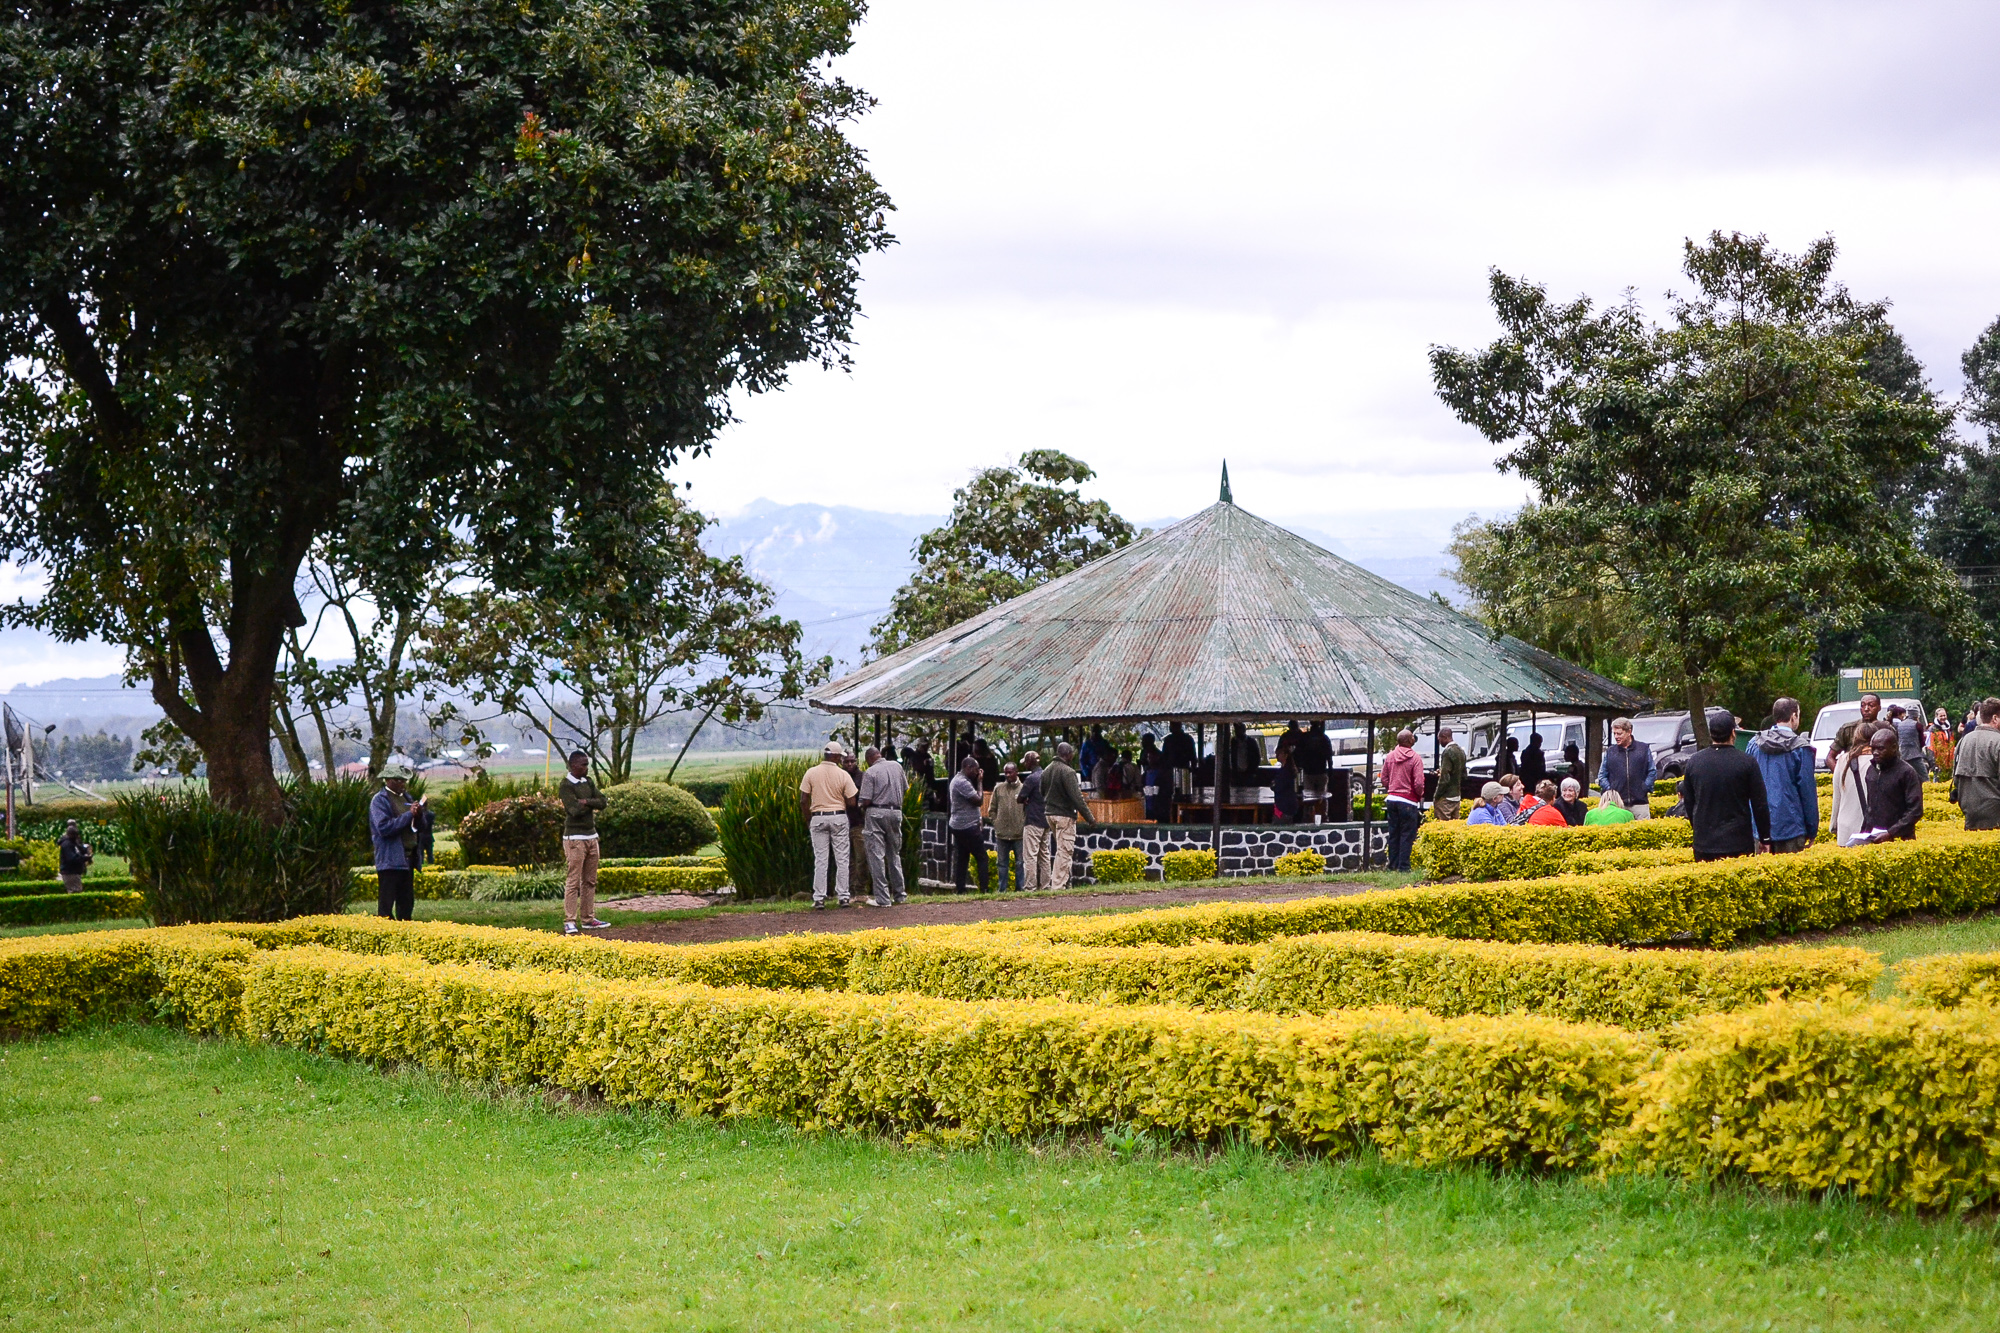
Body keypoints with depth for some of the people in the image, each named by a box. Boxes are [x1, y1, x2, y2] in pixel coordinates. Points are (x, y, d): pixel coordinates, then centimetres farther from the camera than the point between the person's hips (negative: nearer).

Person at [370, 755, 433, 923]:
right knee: (386, 905, -5)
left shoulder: (406, 797, 17)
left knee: (407, 903, 11)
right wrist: (409, 814, -18)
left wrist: (420, 814, -5)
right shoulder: (380, 800, -7)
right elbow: (384, 828, -20)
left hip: (408, 858, 8)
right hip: (390, 860, -8)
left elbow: (421, 827, 17)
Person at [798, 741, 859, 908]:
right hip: (839, 818, -1)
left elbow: (803, 801, -4)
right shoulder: (843, 775, -7)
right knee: (841, 858, 8)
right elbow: (852, 803, -7)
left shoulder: (811, 773, -4)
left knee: (820, 859, 3)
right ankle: (843, 896, 8)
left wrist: (808, 821, 9)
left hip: (818, 818, 1)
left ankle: (819, 899, 0)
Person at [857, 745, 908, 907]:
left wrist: (863, 809, 8)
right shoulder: (897, 766, 6)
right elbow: (905, 789, 14)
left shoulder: (870, 772, -10)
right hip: (896, 812, 5)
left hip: (876, 813, -5)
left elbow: (865, 801, -13)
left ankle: (882, 898, -5)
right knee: (894, 854, 17)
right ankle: (899, 895, 20)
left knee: (876, 855, -1)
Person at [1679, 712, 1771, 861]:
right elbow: (1759, 804, -2)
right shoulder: (1747, 762, -7)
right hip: (1738, 844, -3)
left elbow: (1689, 803, 12)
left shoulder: (1694, 761, 3)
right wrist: (1765, 839, 7)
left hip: (1704, 844, 3)